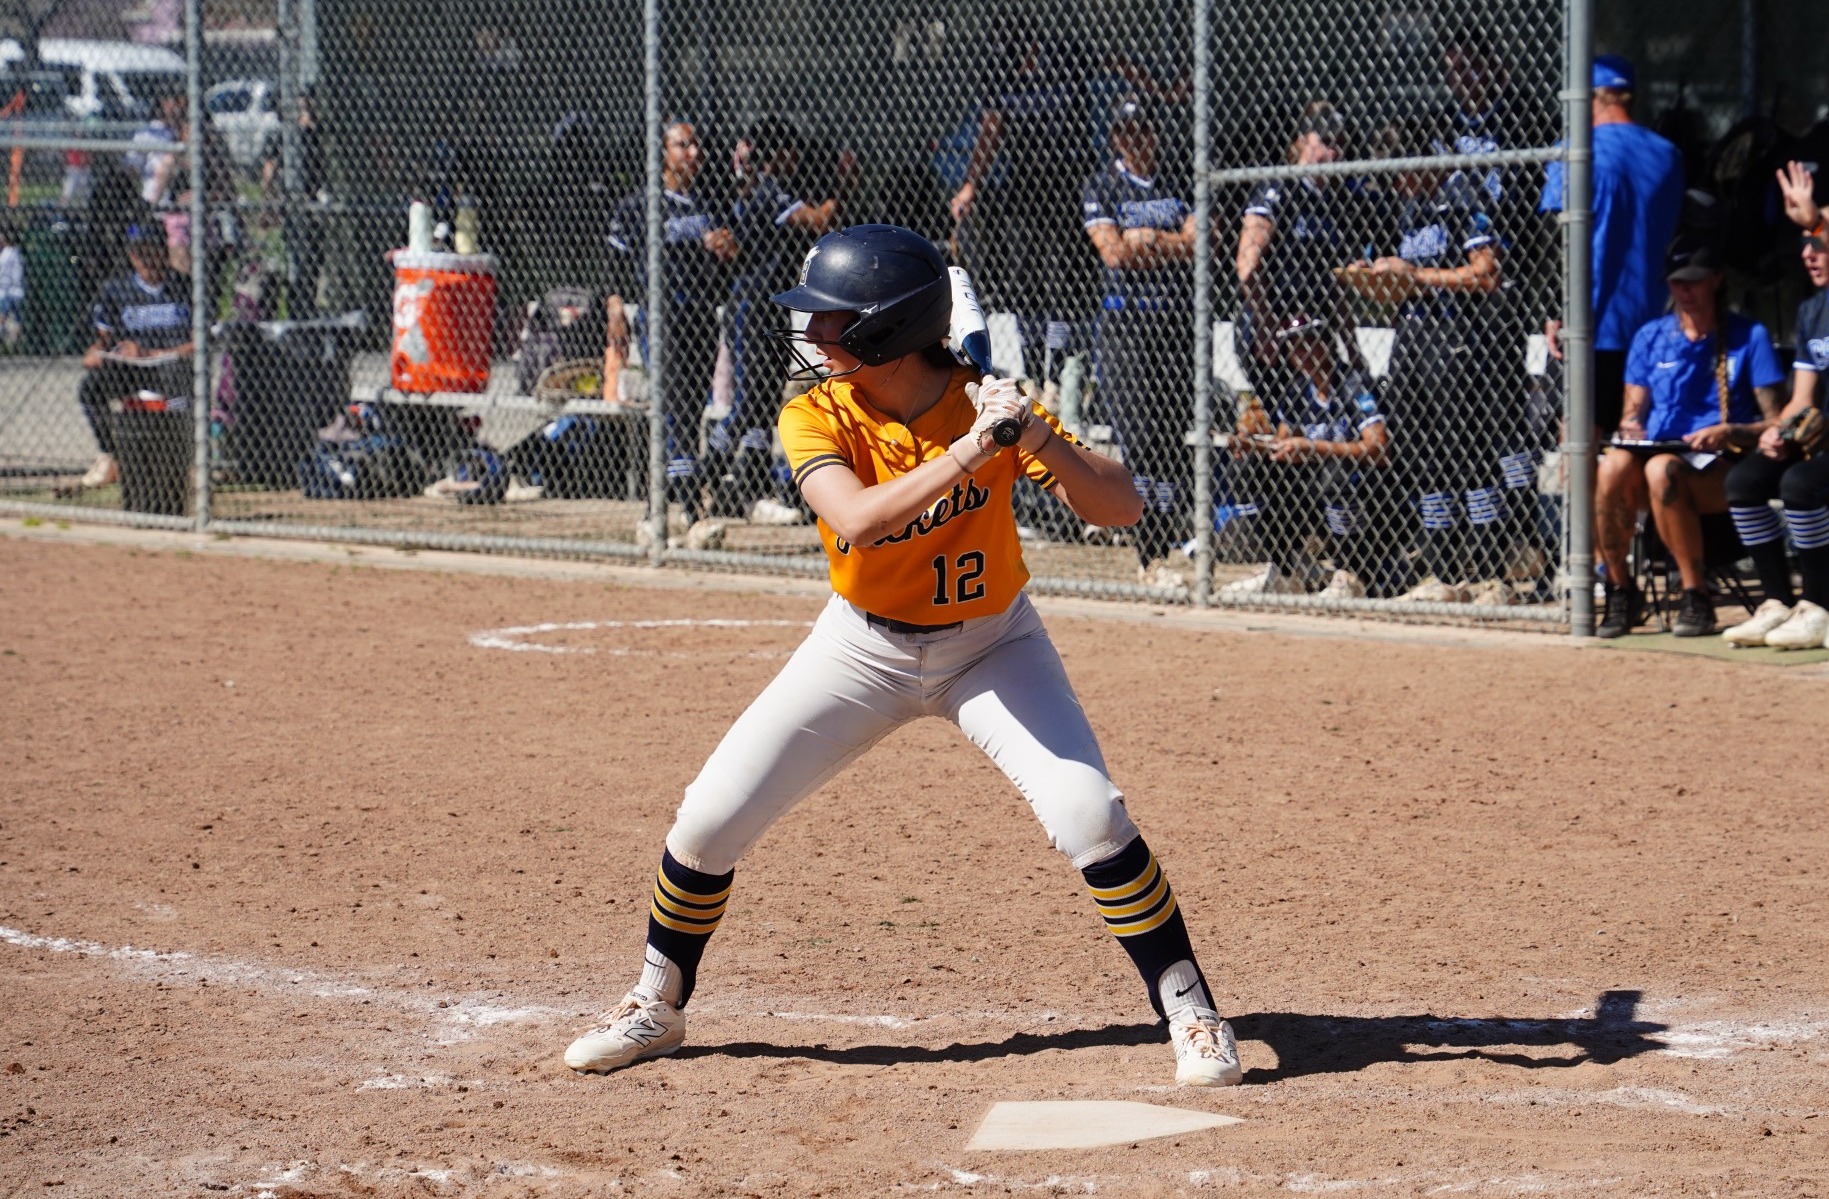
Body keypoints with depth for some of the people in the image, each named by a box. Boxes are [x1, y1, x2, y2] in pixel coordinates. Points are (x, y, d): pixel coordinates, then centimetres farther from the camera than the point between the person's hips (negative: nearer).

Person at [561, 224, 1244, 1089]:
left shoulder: (985, 405, -19)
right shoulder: (815, 420, -18)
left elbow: (1119, 508, -24)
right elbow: (857, 521, -38)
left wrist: (1034, 435, -40)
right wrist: (970, 451, -46)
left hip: (991, 645, -1)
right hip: (865, 650, 1)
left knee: (1089, 815, -20)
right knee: (709, 821, -4)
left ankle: (1189, 1010, -5)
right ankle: (656, 1008, 19)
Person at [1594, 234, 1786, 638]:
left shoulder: (1748, 336, 6)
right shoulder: (1650, 337, 18)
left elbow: (1774, 423, 0)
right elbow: (1634, 410, 16)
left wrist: (1729, 432, -18)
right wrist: (1630, 427, -8)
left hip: (1721, 467, -3)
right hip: (1655, 449, 3)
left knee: (1662, 469, -38)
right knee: (1612, 466, -33)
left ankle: (1696, 599, -29)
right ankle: (1620, 591, -17)